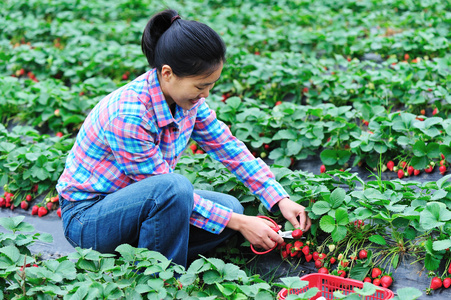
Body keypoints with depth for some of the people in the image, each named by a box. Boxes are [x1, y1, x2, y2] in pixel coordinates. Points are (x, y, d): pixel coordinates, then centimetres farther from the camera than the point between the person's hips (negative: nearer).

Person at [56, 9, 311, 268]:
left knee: (230, 207, -7)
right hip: (86, 215, -8)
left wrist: (281, 200, -6)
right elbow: (169, 189, -26)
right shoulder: (127, 116, -31)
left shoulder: (188, 98, -8)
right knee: (174, 187, -35)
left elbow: (229, 147, 1)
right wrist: (237, 223, -23)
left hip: (133, 201, 8)